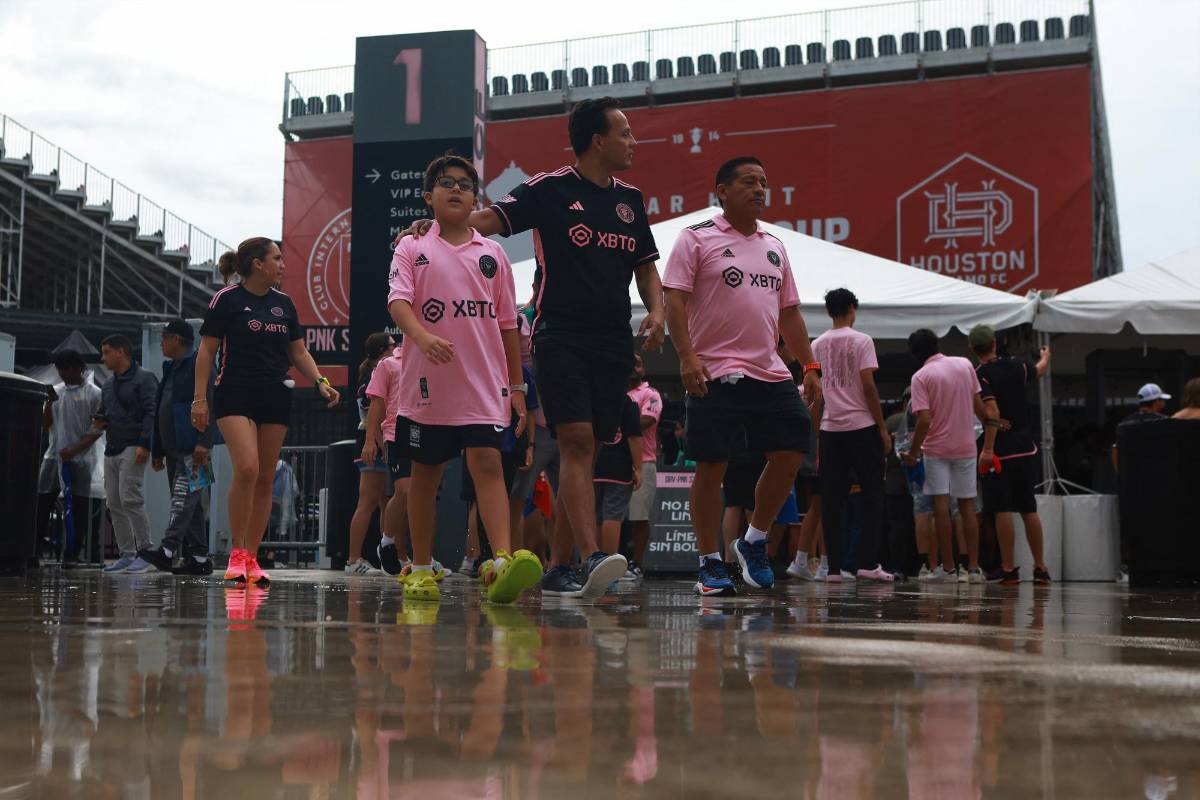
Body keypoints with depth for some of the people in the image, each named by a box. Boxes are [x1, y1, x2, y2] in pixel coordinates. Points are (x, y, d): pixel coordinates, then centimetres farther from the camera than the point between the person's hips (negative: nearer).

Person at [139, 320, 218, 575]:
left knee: (184, 498, -15)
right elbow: (160, 412, 24)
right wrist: (158, 450, 22)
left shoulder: (199, 365, -6)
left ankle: (168, 550, -24)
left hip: (192, 448, -9)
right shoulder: (170, 369, 22)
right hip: (173, 448, 9)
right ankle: (198, 557, 10)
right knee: (191, 505, 8)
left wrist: (203, 442, -24)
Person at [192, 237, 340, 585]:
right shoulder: (226, 298, -3)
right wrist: (200, 398, -8)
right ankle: (237, 553, -10)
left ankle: (251, 559, 11)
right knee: (246, 468, -22)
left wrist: (320, 382, 1)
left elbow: (299, 352, 16)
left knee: (265, 480, 3)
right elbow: (206, 351, -2)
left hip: (275, 399, 5)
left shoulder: (284, 303, 12)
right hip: (234, 395, -5)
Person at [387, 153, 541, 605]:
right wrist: (423, 337, -32)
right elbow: (398, 300, -11)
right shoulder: (413, 248, 5)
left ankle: (502, 563, -26)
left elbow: (507, 324, 14)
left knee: (487, 463, -14)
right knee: (425, 473, 8)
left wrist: (517, 385, 10)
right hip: (427, 382, 0)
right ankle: (421, 569, 19)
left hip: (484, 385, 1)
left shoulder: (492, 254, 12)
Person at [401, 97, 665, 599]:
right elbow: (491, 218, -5)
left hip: (613, 343, 6)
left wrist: (656, 311, 6)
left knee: (585, 454, 5)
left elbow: (645, 267, 24)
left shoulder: (630, 199, 17)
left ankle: (558, 567, 12)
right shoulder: (551, 188, 0)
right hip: (560, 336, -5)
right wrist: (434, 225, -22)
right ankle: (592, 557, -26)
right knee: (576, 441, -19)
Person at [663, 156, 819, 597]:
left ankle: (754, 541, 17)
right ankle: (709, 562, 7)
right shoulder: (697, 239, 1)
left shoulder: (774, 247, 19)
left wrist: (809, 366, 14)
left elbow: (789, 312, 22)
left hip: (770, 373, 6)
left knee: (790, 452, -1)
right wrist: (686, 356, -19)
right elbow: (674, 299, -7)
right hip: (715, 374, -6)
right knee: (710, 467, -3)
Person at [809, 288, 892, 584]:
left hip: (830, 429, 4)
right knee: (872, 495, 3)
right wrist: (883, 427, -5)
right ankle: (868, 562, -3)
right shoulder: (861, 340, -4)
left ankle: (835, 566, 2)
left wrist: (815, 431, 17)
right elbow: (868, 386, -10)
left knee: (832, 499, 4)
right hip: (862, 426, -4)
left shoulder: (818, 345, 10)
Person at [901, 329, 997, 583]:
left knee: (941, 506, -3)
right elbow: (979, 406, 7)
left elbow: (925, 420, -17)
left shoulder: (921, 377, -9)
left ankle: (948, 569, -4)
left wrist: (912, 453, -7)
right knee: (967, 506, 10)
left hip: (937, 448, -4)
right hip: (966, 447, 4)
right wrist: (987, 448, 14)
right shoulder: (964, 365, 4)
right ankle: (974, 568, 9)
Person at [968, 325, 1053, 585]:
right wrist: (1045, 356, 49)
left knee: (1002, 509, -2)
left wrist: (992, 441, -10)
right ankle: (1040, 567, 15)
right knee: (1029, 509, 11)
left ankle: (1008, 568, -2)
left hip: (1000, 451, -5)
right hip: (1025, 448, 5)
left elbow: (992, 412, -22)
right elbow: (1040, 370, 28)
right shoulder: (1016, 366, 5)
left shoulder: (979, 376, -12)